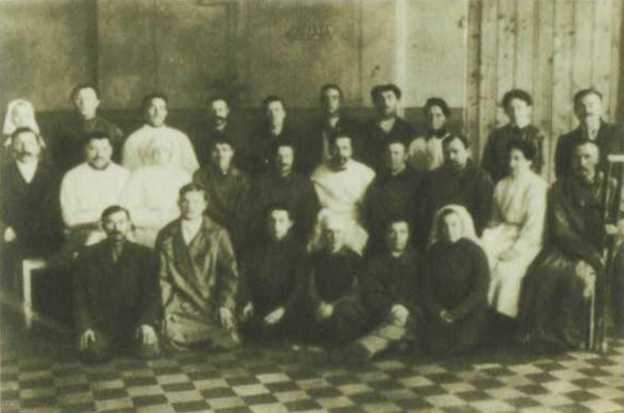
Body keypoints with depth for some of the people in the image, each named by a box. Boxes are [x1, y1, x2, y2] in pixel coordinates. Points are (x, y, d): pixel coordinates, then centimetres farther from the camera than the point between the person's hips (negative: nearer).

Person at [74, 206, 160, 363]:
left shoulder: (144, 255, 9)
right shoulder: (87, 256, 10)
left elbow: (151, 294, 1)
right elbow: (79, 296, 6)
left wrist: (147, 322, -17)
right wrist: (85, 326, -10)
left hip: (134, 321, 1)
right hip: (99, 322, 0)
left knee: (149, 350, -27)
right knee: (93, 353, -30)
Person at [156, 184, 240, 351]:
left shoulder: (218, 234, 4)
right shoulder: (166, 236, 7)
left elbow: (230, 273, 3)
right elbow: (162, 276, 8)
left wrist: (225, 305, -8)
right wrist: (166, 309, -1)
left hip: (212, 304, 0)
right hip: (179, 305, 1)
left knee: (225, 342, -20)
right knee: (174, 342, -22)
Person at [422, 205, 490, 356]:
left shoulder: (475, 252, -5)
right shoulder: (434, 252, 5)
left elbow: (480, 291, -10)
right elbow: (427, 288, 6)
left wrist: (455, 314, -16)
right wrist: (438, 312, -10)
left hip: (469, 313, -2)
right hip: (440, 313, 2)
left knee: (458, 347, -23)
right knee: (437, 347, -19)